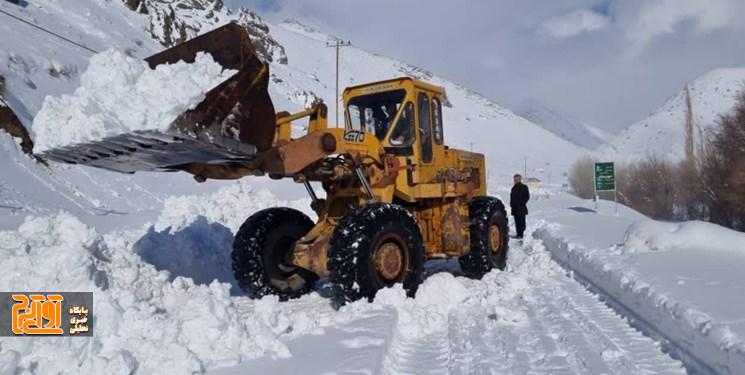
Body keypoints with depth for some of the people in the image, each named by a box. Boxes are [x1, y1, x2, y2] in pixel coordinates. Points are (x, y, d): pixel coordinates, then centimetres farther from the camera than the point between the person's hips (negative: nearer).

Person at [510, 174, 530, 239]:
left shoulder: (524, 187, -2)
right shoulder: (514, 188, 17)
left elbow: (527, 197, -4)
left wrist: (522, 203, -11)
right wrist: (511, 204, 9)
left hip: (521, 209, -6)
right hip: (515, 208, 6)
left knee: (521, 222, -6)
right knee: (517, 222, 7)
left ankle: (521, 235, -6)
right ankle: (518, 234, 12)